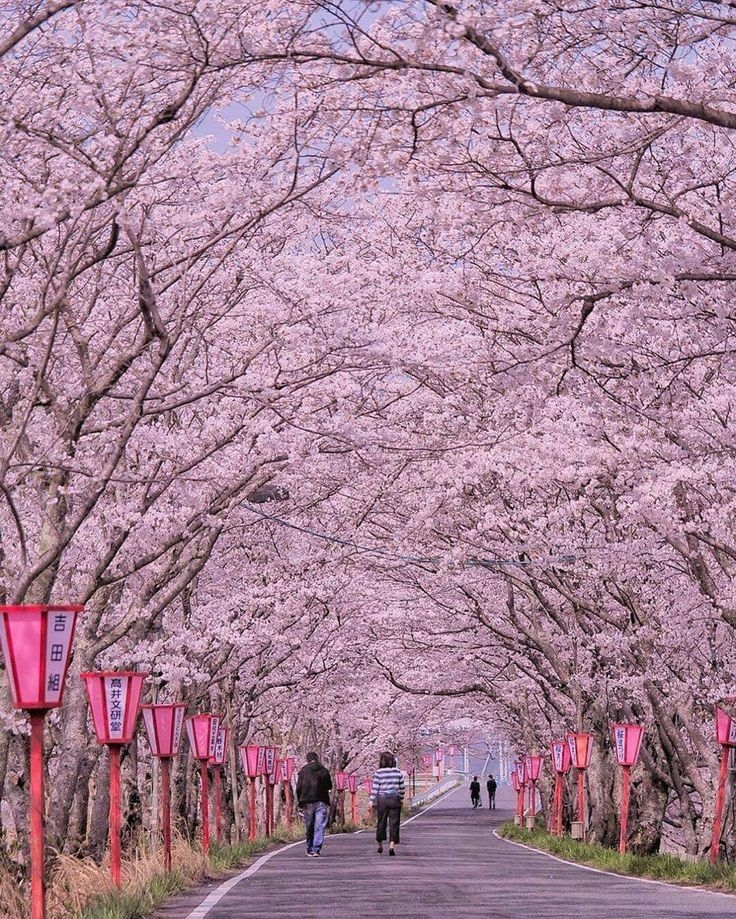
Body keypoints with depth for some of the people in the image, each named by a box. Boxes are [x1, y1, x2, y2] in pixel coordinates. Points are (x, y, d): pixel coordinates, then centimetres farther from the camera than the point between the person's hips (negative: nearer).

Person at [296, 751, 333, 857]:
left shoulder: (303, 771, 3)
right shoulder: (324, 770, 4)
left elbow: (299, 788, -1)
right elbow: (329, 786, 10)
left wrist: (300, 803, 5)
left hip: (308, 802, 1)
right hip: (322, 802, -1)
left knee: (309, 827, 10)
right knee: (319, 827, -3)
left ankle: (310, 849, 15)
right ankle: (316, 849, -15)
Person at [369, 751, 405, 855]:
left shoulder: (378, 773, -5)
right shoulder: (398, 772, 1)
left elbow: (375, 788, -6)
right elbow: (402, 788, 5)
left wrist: (371, 800, -2)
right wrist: (401, 799, 17)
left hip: (381, 800, 0)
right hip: (394, 799, 0)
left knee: (381, 822, 12)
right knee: (394, 823, 0)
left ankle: (380, 845, 22)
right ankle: (392, 845, -13)